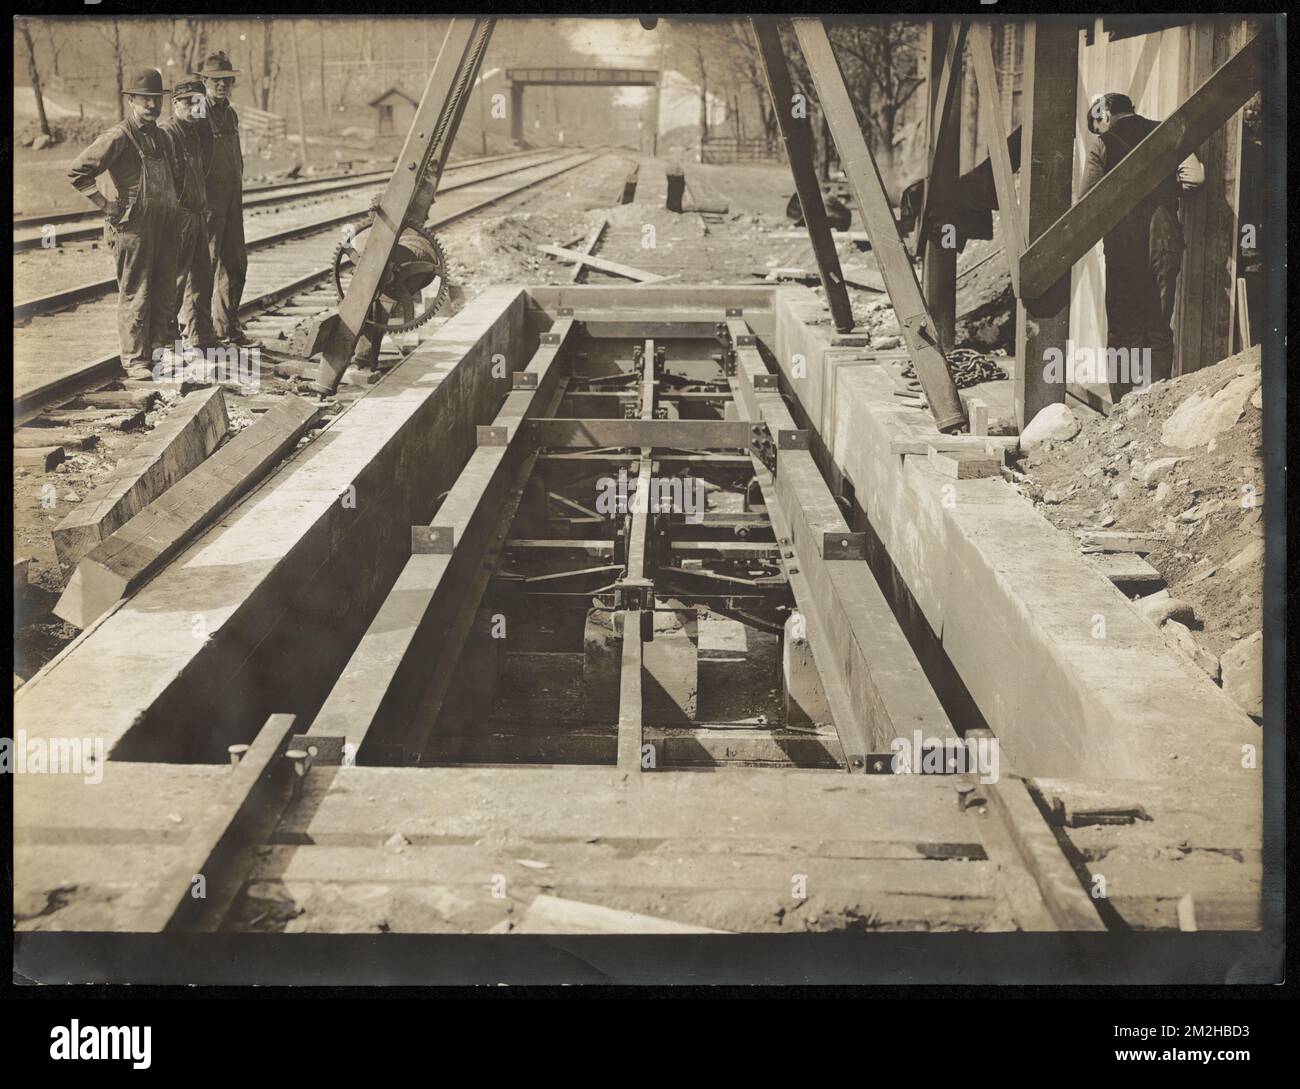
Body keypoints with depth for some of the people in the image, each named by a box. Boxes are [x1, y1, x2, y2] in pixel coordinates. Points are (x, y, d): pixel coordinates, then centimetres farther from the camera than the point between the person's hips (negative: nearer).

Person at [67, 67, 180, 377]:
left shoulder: (158, 135, 14)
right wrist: (106, 204, -16)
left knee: (165, 292, 12)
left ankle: (157, 349, 24)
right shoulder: (119, 136, -11)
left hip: (164, 224, 8)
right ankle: (135, 360, 6)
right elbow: (77, 171, -17)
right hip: (132, 227, -8)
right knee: (135, 295, -2)